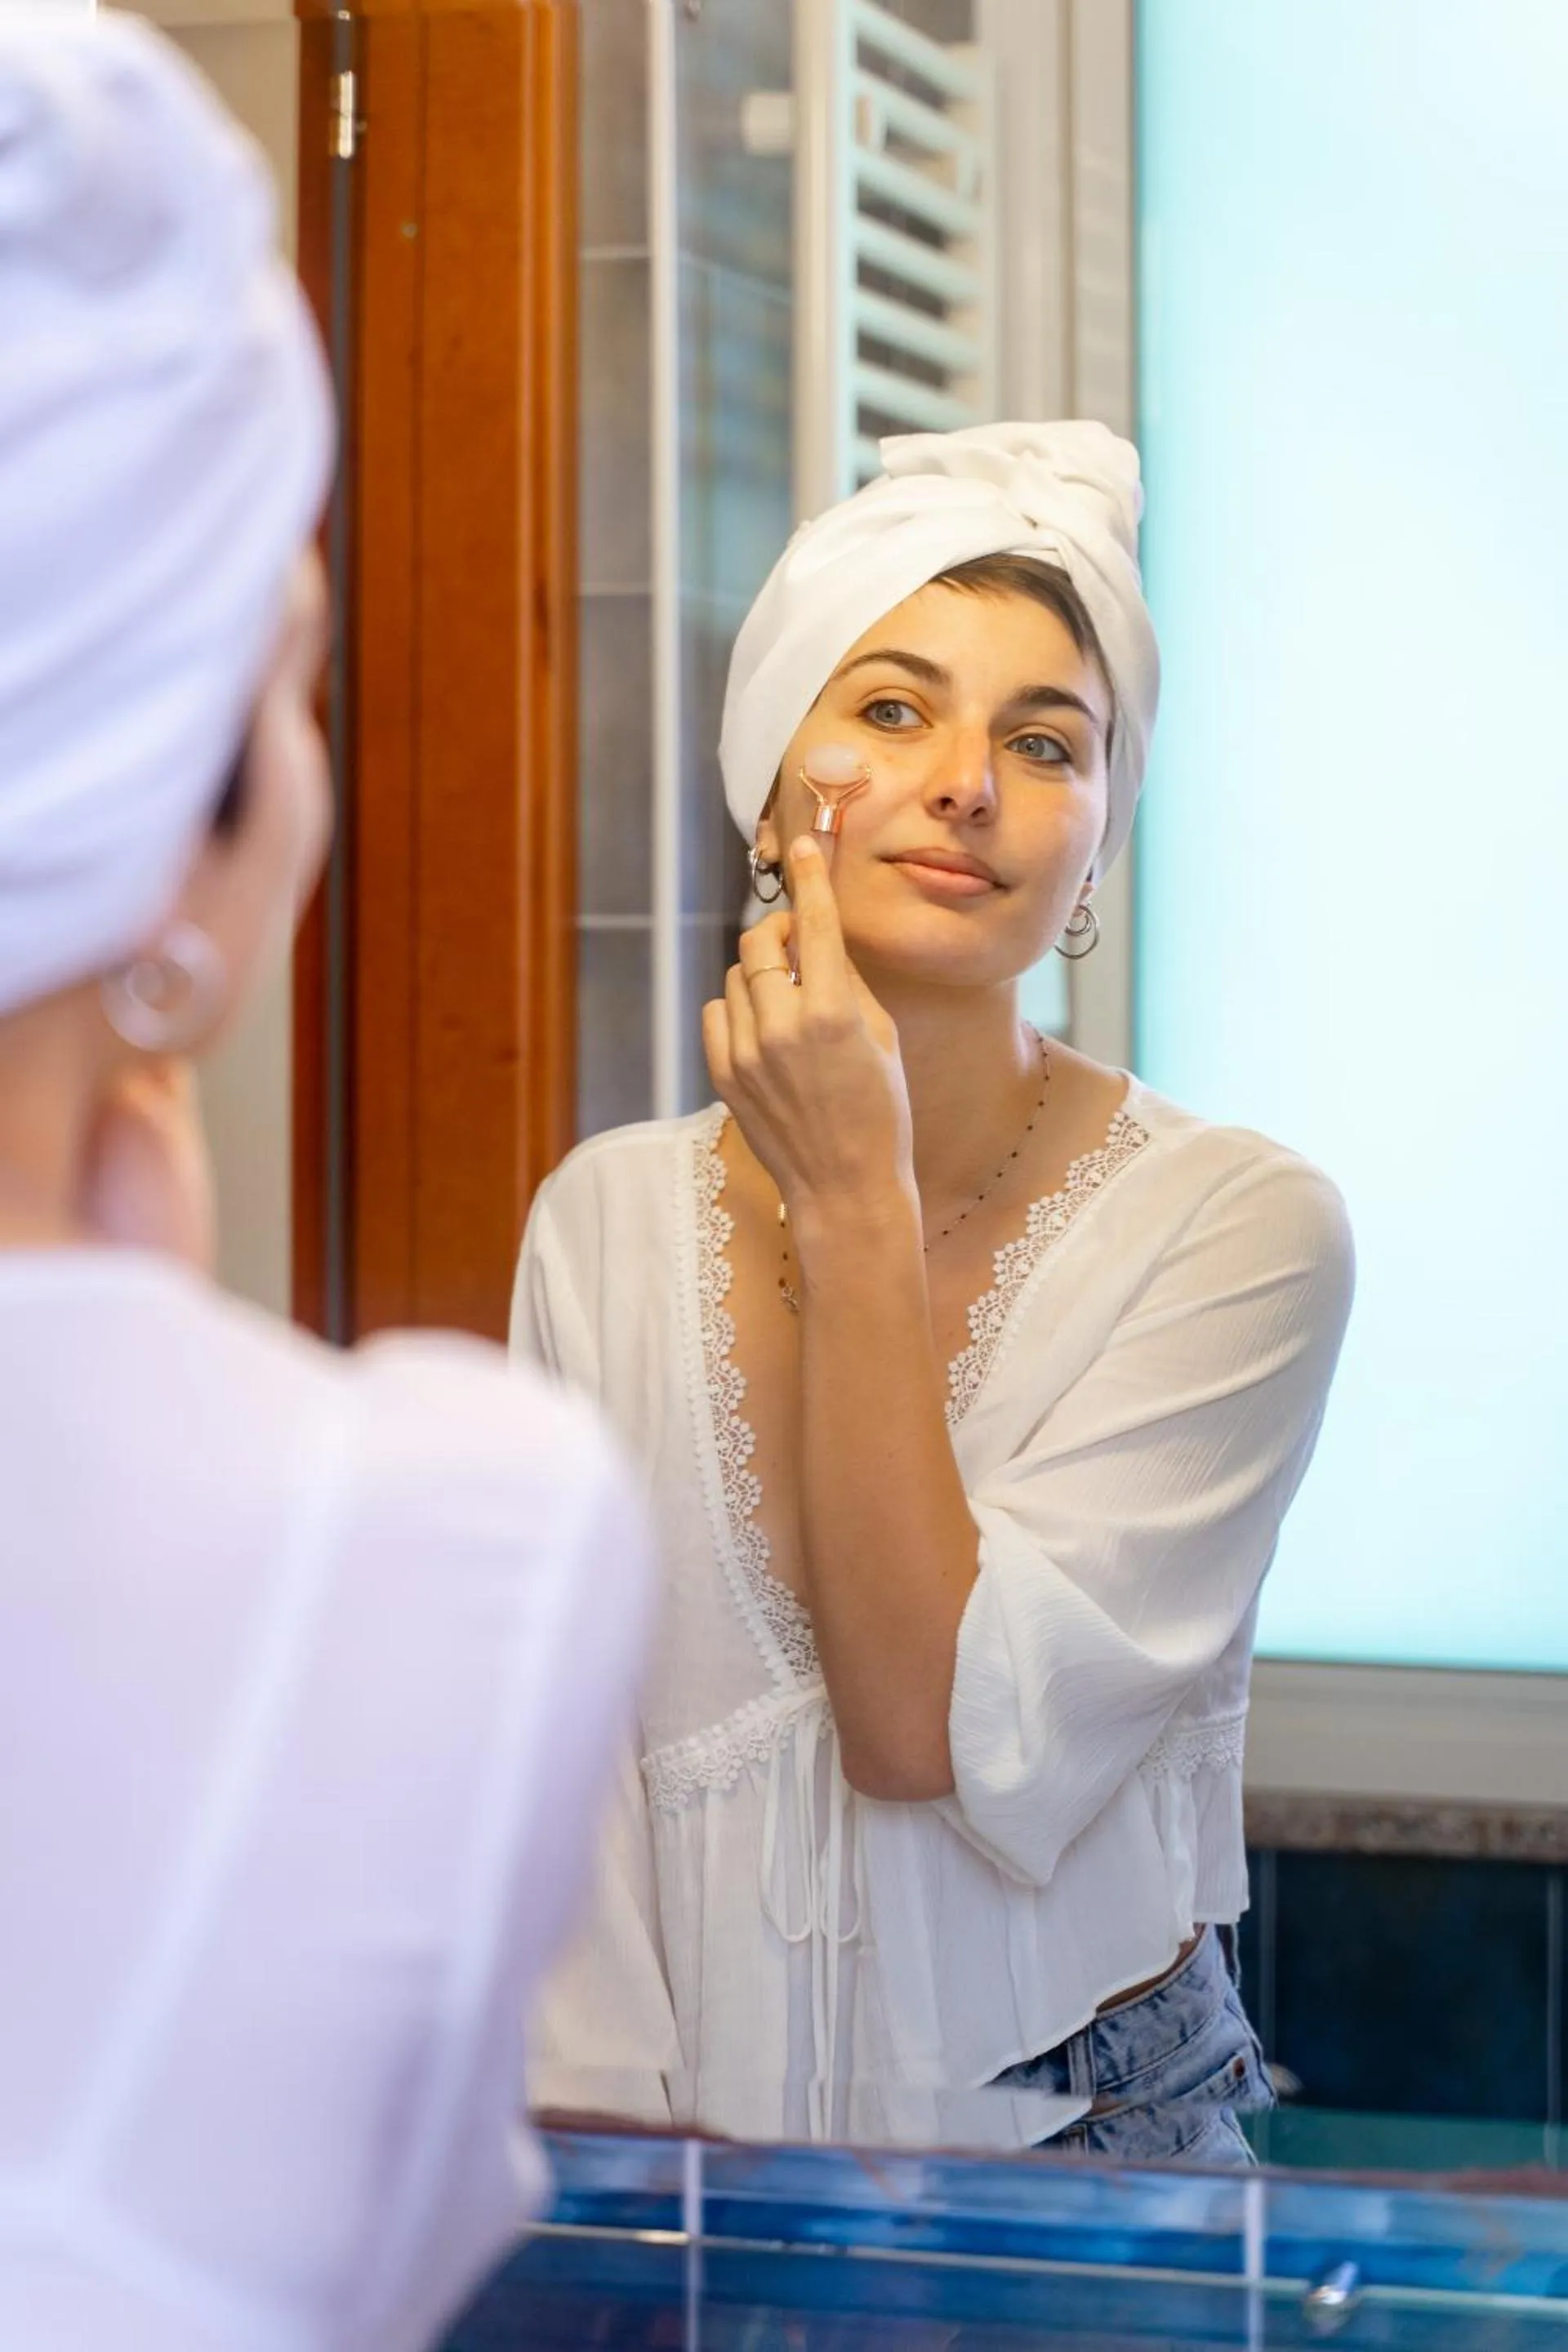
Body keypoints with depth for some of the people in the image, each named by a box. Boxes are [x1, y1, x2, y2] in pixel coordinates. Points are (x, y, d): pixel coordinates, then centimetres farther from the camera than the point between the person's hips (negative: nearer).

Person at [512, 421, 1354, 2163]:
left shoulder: (1237, 1227, -6)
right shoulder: (605, 1220, 4)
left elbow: (938, 1725, -13)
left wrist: (858, 1202, -13)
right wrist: (614, 2141, -6)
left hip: (1087, 2148, -2)